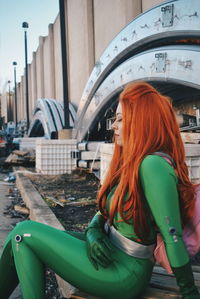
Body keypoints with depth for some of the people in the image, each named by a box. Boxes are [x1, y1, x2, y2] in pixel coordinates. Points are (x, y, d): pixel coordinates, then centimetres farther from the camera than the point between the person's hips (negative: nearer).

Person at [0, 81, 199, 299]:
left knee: (24, 234, -6)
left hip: (123, 276, -9)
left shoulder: (153, 165, -23)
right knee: (22, 239, 6)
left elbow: (172, 236, -22)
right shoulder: (131, 163, 7)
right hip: (111, 255, 9)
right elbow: (105, 211, 11)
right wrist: (92, 234, -9)